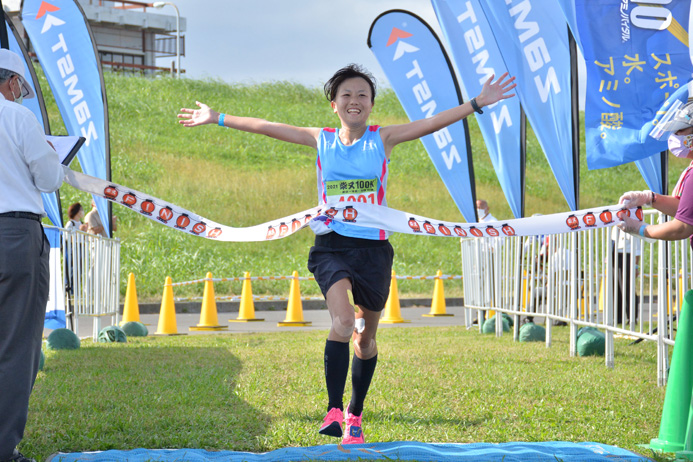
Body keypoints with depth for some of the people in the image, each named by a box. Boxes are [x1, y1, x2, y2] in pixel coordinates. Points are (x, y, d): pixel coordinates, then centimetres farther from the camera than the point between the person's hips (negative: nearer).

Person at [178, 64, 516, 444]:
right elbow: (266, 127, 9)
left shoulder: (382, 139, 4)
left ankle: (355, 414, 30)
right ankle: (333, 409, -16)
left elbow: (431, 124, -4)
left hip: (373, 248, 1)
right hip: (331, 245, -1)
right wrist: (217, 118, 11)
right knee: (342, 324, -24)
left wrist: (477, 103, -12)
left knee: (366, 337, 11)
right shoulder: (321, 140, 7)